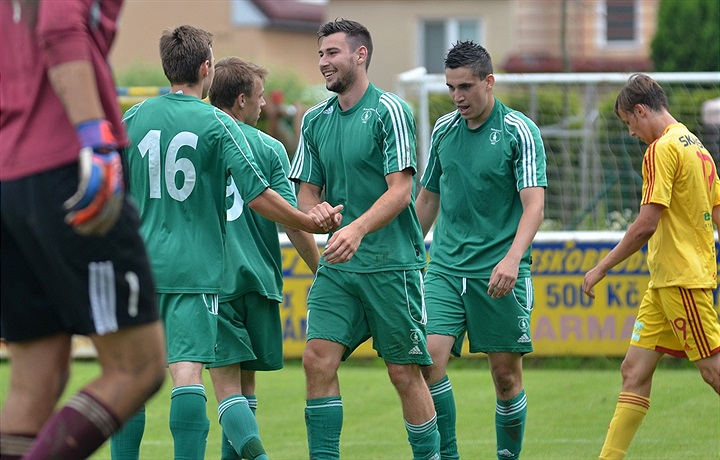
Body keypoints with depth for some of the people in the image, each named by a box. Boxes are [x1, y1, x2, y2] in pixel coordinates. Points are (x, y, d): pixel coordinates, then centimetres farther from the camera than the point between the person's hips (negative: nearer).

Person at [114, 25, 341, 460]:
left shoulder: (133, 119, 5)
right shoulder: (217, 124, -5)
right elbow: (258, 195, -7)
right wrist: (311, 223, 6)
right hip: (196, 268, -3)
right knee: (188, 371, -9)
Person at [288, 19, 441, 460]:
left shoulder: (389, 110, -7)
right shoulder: (316, 119, 12)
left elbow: (401, 191, -14)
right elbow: (308, 192, 15)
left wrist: (358, 229, -28)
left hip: (392, 262, -5)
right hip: (338, 264, 5)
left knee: (405, 372, -1)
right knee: (318, 357, -9)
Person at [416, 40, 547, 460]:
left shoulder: (519, 131, -6)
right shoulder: (444, 130, 9)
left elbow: (534, 205, -14)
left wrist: (512, 259, -28)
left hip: (499, 272, -4)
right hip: (445, 267, 4)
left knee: (507, 375, 2)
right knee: (430, 359, -13)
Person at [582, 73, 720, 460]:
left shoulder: (662, 149, -13)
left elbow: (647, 224, -18)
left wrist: (602, 268, -11)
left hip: (681, 279, -10)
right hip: (664, 281, 10)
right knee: (635, 370, 6)